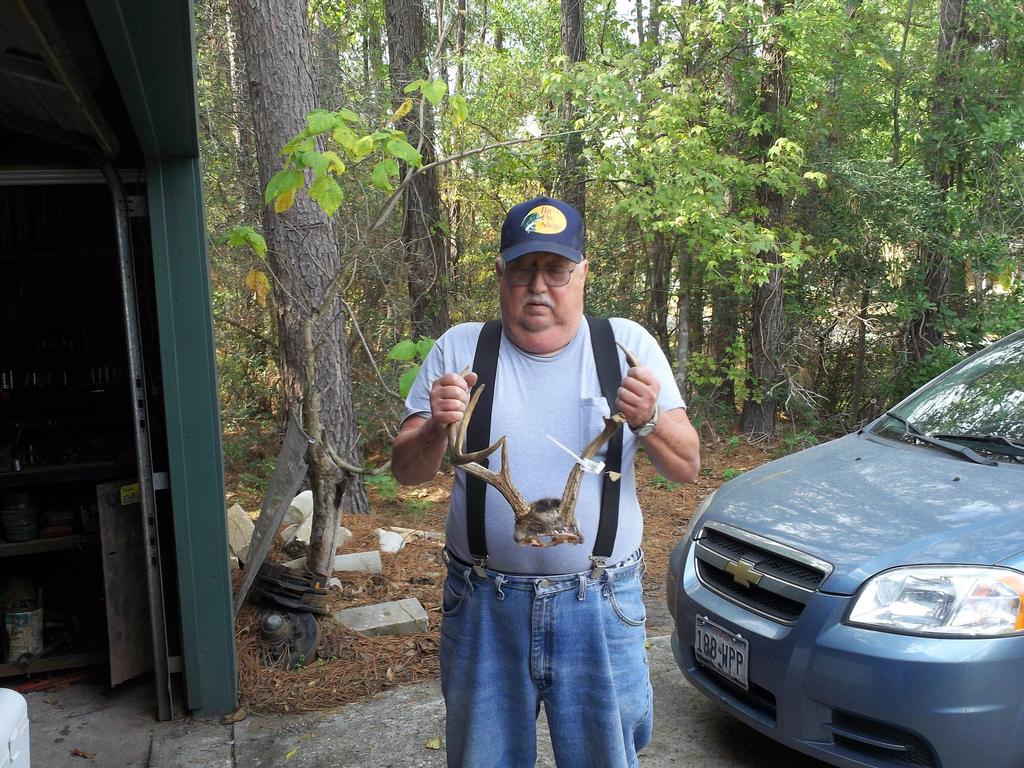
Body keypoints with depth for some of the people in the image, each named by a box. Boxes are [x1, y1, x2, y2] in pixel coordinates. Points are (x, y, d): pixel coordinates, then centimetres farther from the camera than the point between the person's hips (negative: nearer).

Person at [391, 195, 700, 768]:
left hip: (600, 607, 0)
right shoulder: (459, 348, -1)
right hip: (485, 607, 1)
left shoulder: (628, 344, -1)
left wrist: (649, 421, -23)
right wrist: (437, 429, -23)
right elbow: (407, 473, -2)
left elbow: (688, 468, -2)